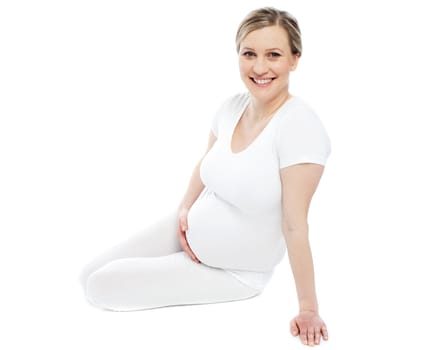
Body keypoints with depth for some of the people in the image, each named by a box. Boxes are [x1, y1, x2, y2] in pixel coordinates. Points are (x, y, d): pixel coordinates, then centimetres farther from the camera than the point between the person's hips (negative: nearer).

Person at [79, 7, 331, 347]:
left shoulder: (300, 126, -30)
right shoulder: (233, 105, -8)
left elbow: (294, 225, -27)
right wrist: (185, 208, -2)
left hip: (234, 272, -6)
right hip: (191, 231, 6)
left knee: (101, 288, -6)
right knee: (90, 276, 7)